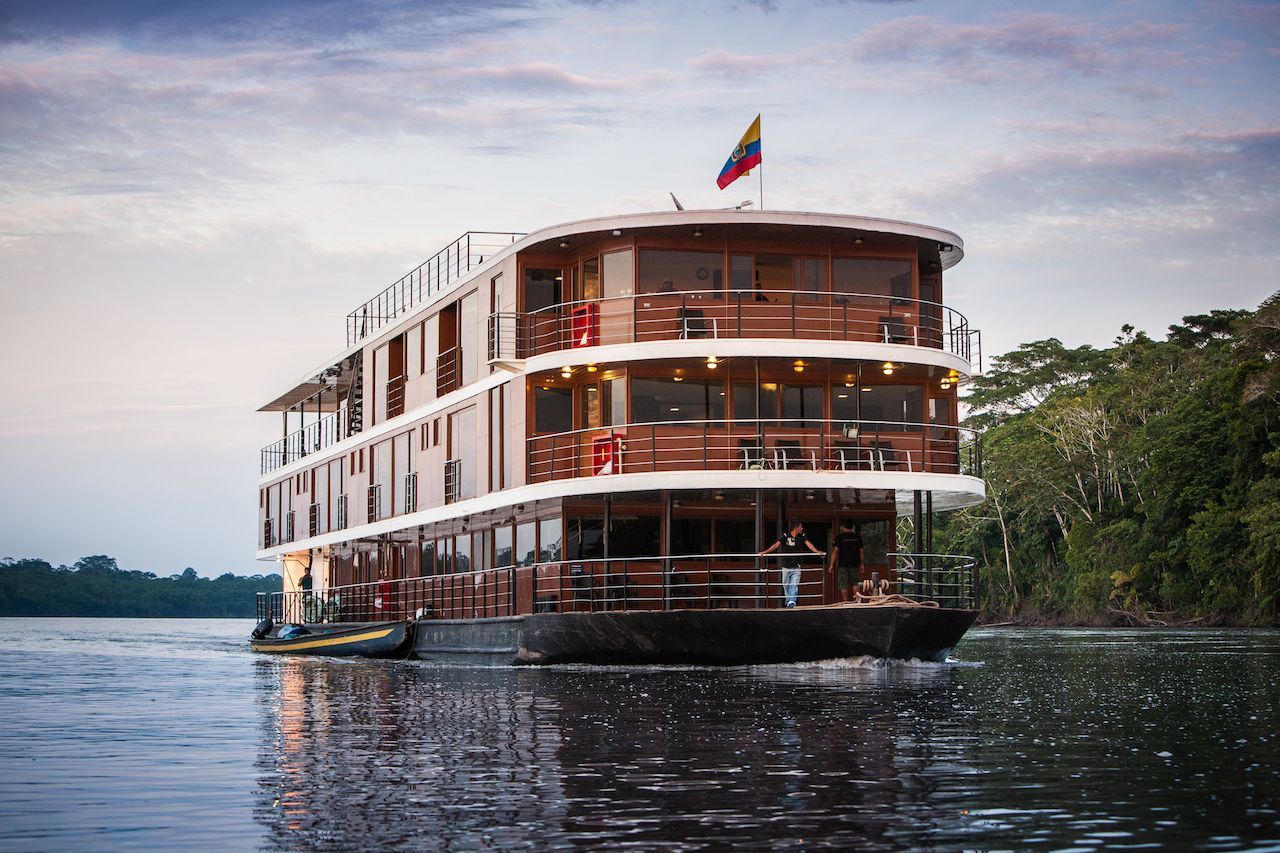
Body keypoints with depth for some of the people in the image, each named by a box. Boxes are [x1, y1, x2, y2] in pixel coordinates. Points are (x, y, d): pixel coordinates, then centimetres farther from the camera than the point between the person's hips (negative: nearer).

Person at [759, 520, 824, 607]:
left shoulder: (802, 537, 2)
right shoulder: (785, 536, -7)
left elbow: (808, 544, -11)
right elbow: (776, 545, -13)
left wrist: (816, 551, -29)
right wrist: (765, 552, -25)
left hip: (796, 567, 1)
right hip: (786, 566, -1)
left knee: (794, 585, -10)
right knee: (786, 585, 6)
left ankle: (792, 602, -17)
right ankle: (788, 601, 18)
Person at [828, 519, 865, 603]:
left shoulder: (840, 537, -5)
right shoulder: (857, 537, 5)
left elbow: (835, 551, -7)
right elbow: (861, 551, 7)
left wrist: (831, 565, -3)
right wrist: (861, 564, 16)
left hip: (843, 564, -3)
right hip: (854, 564, 3)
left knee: (843, 585, 1)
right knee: (855, 583, 15)